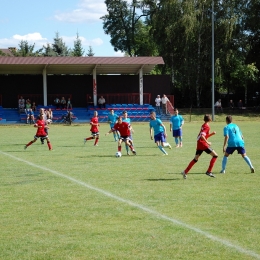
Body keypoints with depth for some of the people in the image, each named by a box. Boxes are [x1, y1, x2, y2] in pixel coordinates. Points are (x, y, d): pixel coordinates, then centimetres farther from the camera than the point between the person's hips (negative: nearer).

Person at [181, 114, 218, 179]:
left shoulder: (204, 125, 16)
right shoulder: (207, 126, -11)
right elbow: (202, 136, -24)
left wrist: (211, 134, 18)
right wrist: (207, 142, -21)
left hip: (199, 144, 9)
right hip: (203, 144, -9)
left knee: (195, 159, 15)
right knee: (215, 155, -5)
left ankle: (185, 172, 13)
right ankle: (209, 171, -8)